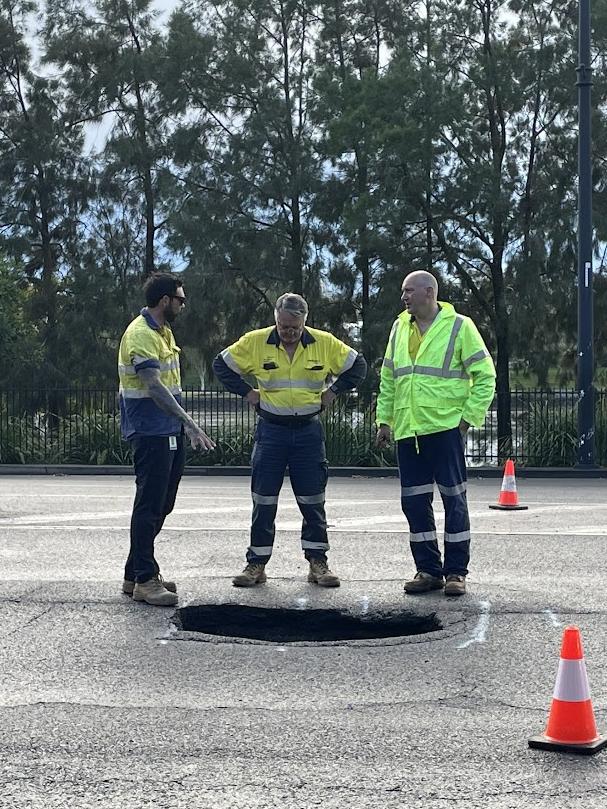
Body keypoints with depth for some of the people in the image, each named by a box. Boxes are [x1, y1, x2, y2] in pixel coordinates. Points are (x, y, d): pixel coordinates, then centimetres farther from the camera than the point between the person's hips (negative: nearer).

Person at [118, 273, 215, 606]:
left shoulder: (163, 331, 15)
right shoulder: (140, 335, -16)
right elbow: (154, 386, -27)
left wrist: (183, 424, 18)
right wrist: (189, 423, -33)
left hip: (170, 433, 10)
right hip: (150, 432, -10)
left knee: (162, 505, 13)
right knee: (149, 506, -5)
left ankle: (136, 573, 21)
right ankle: (143, 580, 1)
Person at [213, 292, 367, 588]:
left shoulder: (324, 343, -3)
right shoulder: (255, 342, -5)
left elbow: (357, 366, 8)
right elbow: (222, 364, 5)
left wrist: (332, 391, 1)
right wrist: (247, 392, -1)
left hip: (308, 431, 0)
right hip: (271, 430, 0)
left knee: (313, 501, 5)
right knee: (263, 501, 3)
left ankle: (317, 563, 14)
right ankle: (256, 564, 11)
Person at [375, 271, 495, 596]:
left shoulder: (459, 327, -3)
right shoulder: (399, 328, 13)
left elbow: (485, 375, -3)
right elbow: (387, 379, 19)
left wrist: (469, 417, -8)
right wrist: (384, 419, 13)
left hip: (446, 427, -5)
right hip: (407, 431, 6)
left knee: (454, 499, -1)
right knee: (414, 502, 7)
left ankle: (456, 572, 5)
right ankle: (428, 569, 16)